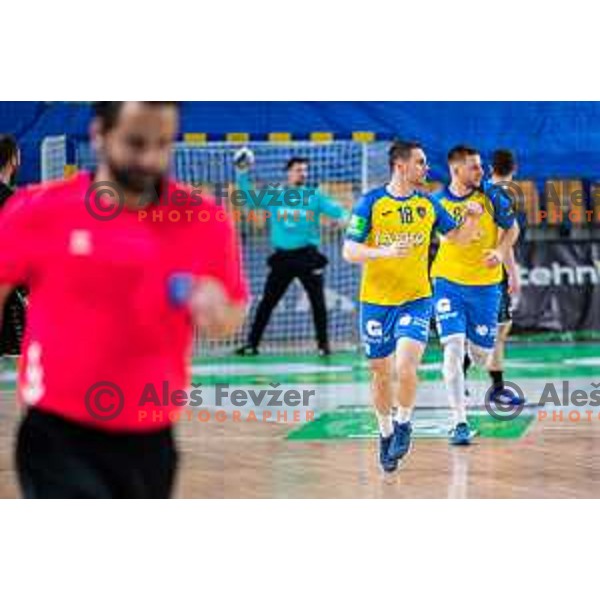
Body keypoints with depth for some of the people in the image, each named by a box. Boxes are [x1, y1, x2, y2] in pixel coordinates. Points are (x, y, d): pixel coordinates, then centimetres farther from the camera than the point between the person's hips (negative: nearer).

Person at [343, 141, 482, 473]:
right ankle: (386, 433, 29)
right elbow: (349, 251, -10)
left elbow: (458, 238, 14)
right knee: (381, 373, 8)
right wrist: (384, 252, -25)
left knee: (405, 366, -19)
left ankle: (403, 424, 5)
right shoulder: (371, 203, -6)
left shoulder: (428, 204, 4)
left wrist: (472, 218, -6)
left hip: (416, 299, 1)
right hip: (376, 300, -1)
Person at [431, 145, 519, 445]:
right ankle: (459, 422, -12)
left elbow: (511, 228, 8)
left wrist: (501, 252, -11)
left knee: (480, 355, 7)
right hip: (448, 283, -1)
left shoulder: (491, 198, -5)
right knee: (453, 348, -15)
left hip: (485, 284, 1)